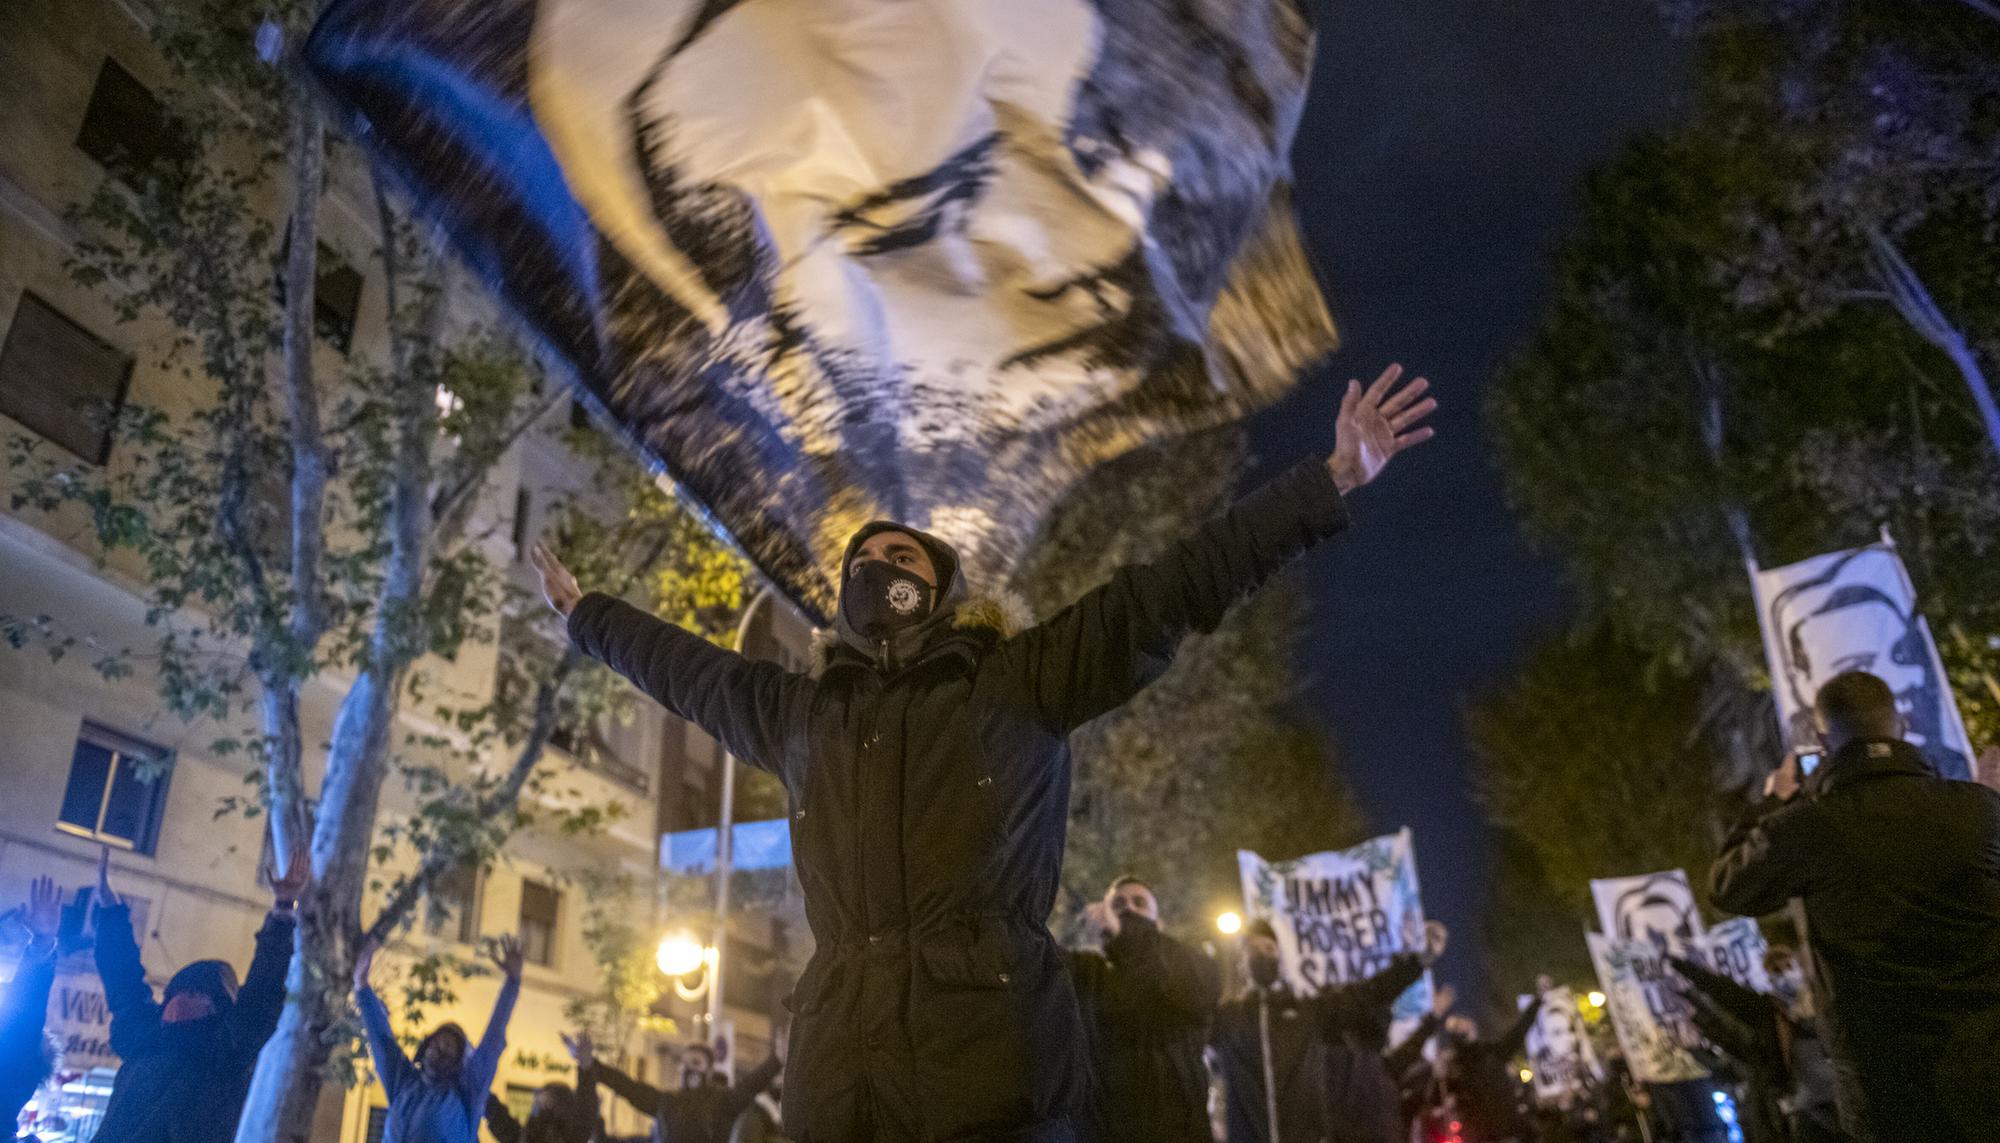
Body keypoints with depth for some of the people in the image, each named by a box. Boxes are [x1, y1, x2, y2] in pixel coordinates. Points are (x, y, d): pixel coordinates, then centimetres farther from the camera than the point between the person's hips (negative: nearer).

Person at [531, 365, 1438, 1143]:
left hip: (993, 1064, -3)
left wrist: (1336, 479, 2)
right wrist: (580, 610, 48)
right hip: (836, 1067, 4)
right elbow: (682, 667, 37)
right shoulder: (798, 711, 22)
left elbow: (1178, 586, 5)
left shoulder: (1025, 681, 10)